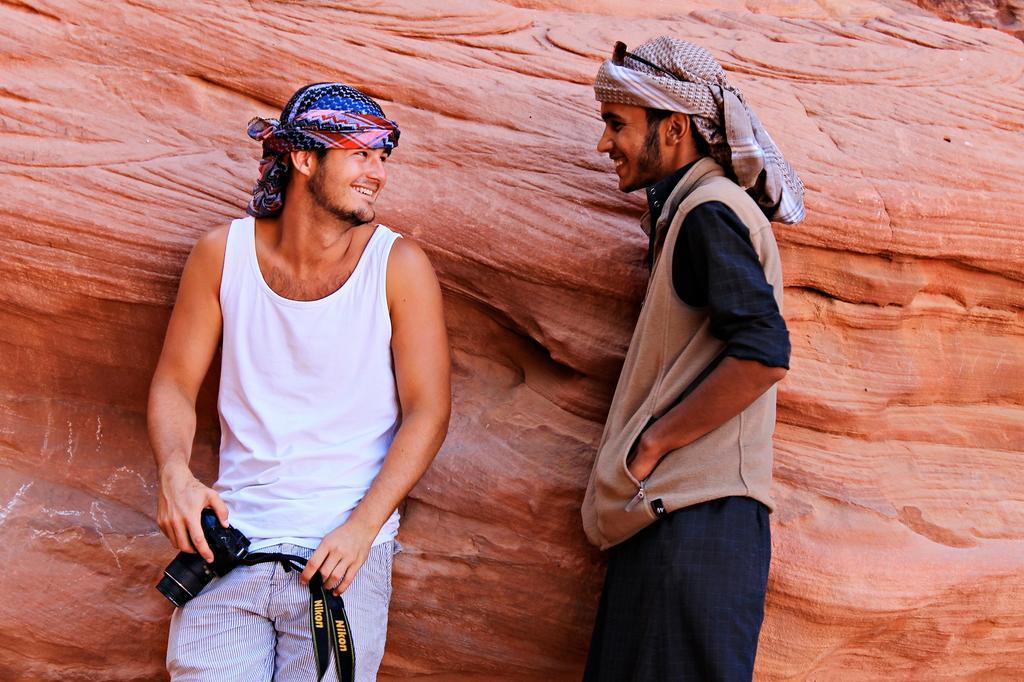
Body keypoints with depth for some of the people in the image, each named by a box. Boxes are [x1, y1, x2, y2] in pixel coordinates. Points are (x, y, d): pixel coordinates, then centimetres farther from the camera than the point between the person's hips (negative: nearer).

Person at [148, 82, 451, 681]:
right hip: (231, 536, 1)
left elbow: (428, 411, -5)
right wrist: (175, 475, -12)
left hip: (346, 548, -1)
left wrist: (362, 527, -15)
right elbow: (174, 384, 7)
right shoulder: (224, 253, 1)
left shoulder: (399, 266, -5)